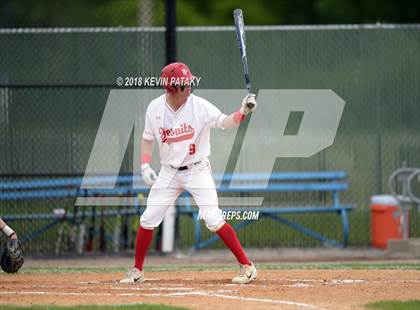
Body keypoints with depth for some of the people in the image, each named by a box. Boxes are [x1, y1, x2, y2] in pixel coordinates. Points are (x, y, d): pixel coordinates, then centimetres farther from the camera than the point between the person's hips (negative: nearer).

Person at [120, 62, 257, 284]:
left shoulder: (199, 106, -15)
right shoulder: (155, 108, -5)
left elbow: (225, 122, -24)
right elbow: (147, 139, 7)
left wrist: (243, 112, -41)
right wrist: (145, 166, -5)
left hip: (197, 171, -3)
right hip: (169, 172, 3)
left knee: (213, 220, -15)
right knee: (148, 220, 2)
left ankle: (247, 266, -8)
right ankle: (137, 272, 19)